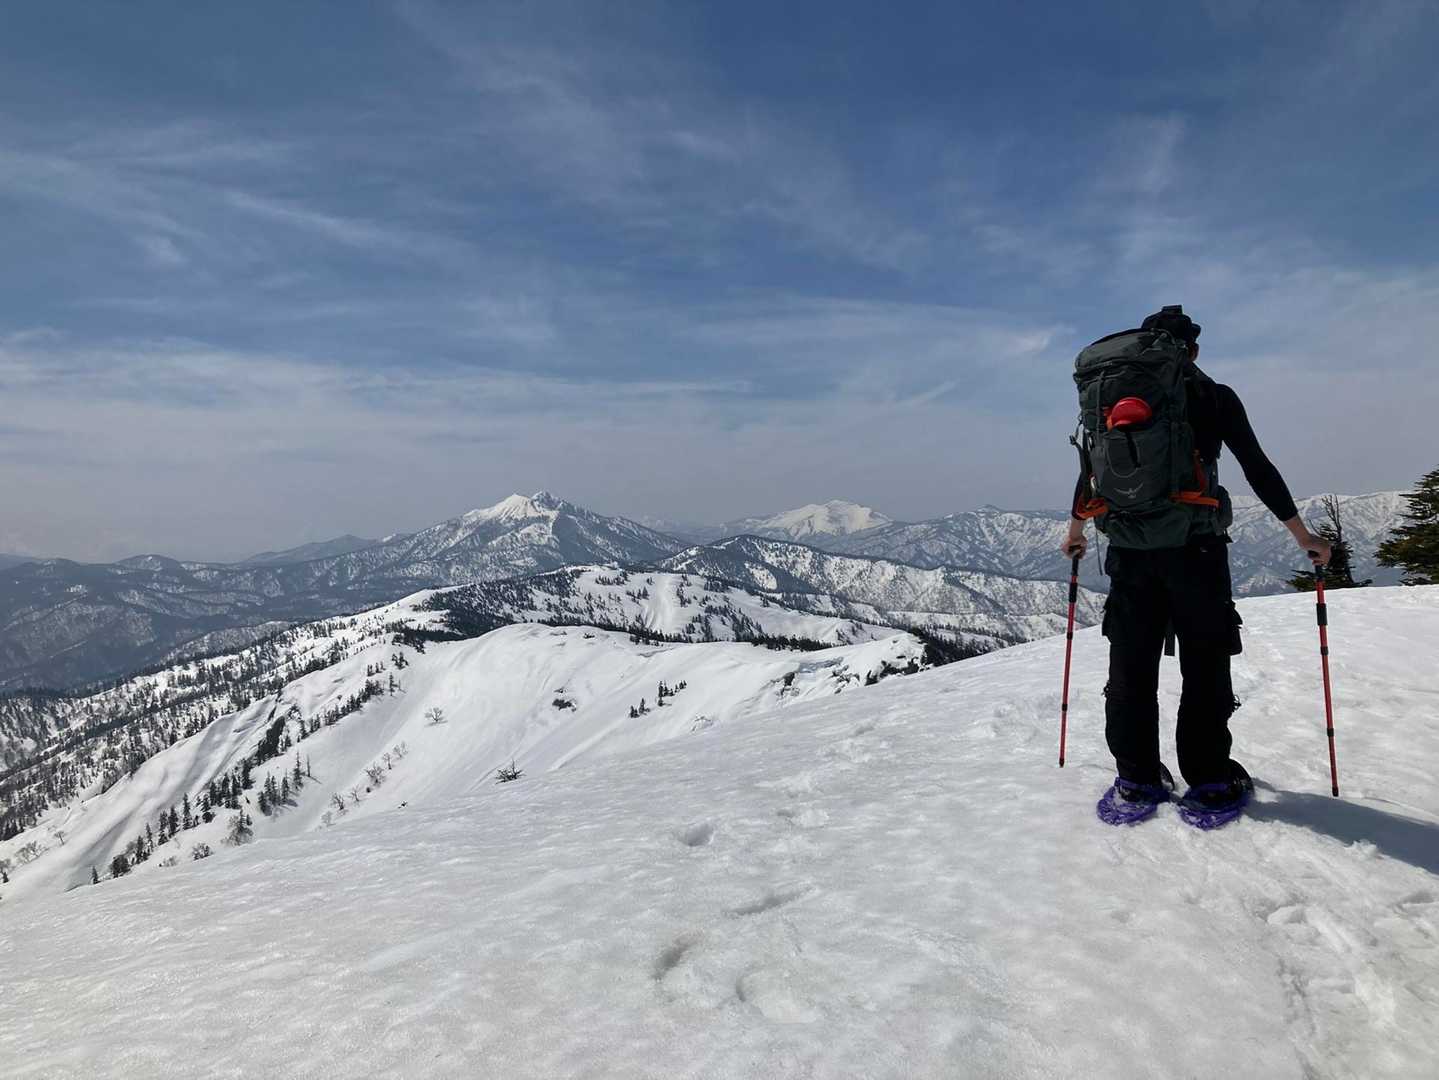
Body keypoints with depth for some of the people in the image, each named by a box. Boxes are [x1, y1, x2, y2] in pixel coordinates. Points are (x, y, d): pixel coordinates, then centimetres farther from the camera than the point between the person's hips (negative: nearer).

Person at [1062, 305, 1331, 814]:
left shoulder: (1120, 397, 9)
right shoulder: (1215, 397, 2)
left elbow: (1091, 468, 13)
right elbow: (1258, 468, 1)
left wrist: (1075, 529, 26)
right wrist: (1301, 533, 9)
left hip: (1129, 547, 3)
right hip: (1195, 546, -2)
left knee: (1132, 663, 9)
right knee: (1205, 663, 7)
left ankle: (1135, 775, 13)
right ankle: (1208, 776, 10)